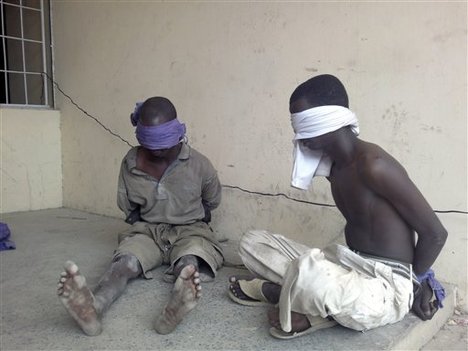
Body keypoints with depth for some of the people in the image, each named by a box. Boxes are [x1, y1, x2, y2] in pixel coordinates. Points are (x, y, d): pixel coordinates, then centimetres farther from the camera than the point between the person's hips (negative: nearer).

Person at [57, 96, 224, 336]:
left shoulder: (198, 164, -9)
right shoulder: (131, 163, -4)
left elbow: (212, 201, 10)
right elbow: (127, 206, 11)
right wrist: (146, 221, 9)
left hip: (189, 230, -1)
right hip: (148, 230, 2)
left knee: (190, 263, -37)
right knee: (124, 261, -32)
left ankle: (176, 307, -68)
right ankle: (93, 308, -59)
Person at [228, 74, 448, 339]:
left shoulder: (373, 165, -21)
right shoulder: (333, 166, 6)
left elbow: (435, 233, -16)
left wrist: (414, 282, 3)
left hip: (387, 288, -8)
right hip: (351, 267, 8)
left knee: (308, 273, -40)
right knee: (253, 242, 6)